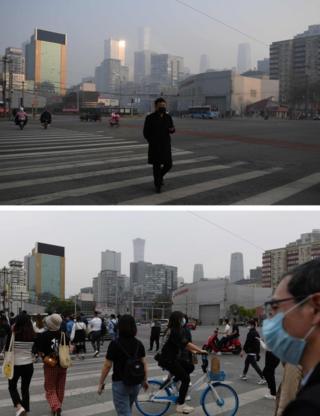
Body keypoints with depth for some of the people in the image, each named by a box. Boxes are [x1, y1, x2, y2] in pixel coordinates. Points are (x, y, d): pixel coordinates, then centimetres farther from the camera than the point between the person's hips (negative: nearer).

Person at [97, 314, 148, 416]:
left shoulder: (115, 344, -14)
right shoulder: (139, 344, -1)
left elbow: (107, 366, -11)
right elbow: (144, 364, 3)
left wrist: (100, 383, -2)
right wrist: (145, 380, 17)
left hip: (120, 383, -5)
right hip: (136, 383, 5)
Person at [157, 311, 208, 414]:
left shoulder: (173, 330, 10)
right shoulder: (175, 332, -21)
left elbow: (183, 344, 12)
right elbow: (186, 343, -28)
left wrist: (193, 351, 4)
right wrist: (200, 350, -28)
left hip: (171, 358, 9)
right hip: (168, 360, -9)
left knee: (189, 367, 10)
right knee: (186, 379, -7)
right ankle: (180, 405, -2)